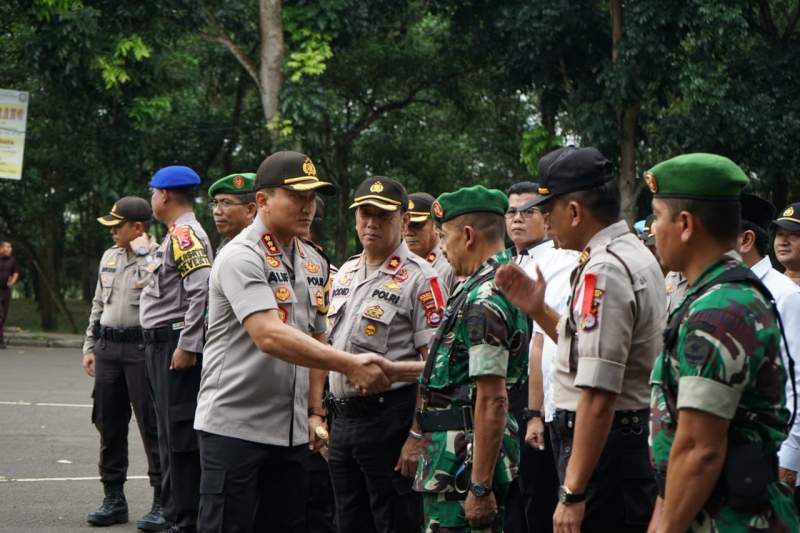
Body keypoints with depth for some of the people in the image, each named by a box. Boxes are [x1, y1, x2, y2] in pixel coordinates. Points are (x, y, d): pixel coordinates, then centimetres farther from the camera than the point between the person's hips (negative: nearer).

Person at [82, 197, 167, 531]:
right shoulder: (109, 257, 15)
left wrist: (142, 252, -17)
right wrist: (90, 346, 17)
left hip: (141, 348, -7)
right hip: (107, 347, 7)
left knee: (151, 425, -5)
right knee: (109, 424, 11)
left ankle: (162, 502, 0)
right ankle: (114, 498, 20)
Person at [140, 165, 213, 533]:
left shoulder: (185, 234, -13)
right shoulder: (177, 235, 18)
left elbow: (203, 290, -24)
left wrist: (187, 347, -23)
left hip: (175, 346, -11)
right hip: (161, 345, 11)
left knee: (180, 436, -7)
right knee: (170, 435, 15)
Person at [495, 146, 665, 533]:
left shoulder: (603, 272, -19)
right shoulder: (637, 256, 12)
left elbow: (598, 395, -25)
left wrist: (573, 494, -24)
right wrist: (537, 309, 15)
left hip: (604, 443, -10)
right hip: (638, 437, 10)